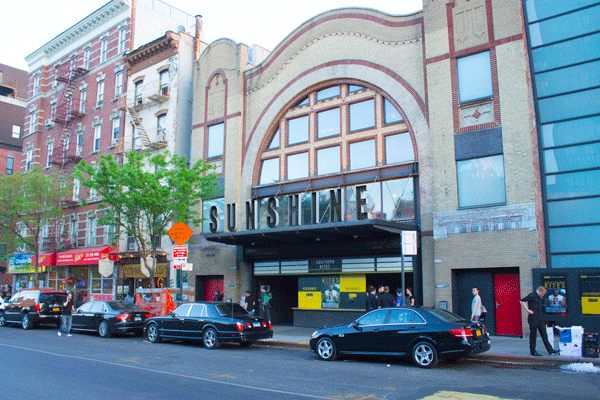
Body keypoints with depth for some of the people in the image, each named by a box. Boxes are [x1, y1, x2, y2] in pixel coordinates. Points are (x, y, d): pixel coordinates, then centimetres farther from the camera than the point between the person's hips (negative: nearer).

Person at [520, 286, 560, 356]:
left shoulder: (539, 297, 15)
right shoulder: (532, 295, -12)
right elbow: (522, 301, -21)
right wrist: (527, 310, -21)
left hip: (539, 317, 9)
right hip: (533, 318, -8)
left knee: (544, 334, 8)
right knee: (533, 335, -2)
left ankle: (550, 350, 12)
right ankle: (533, 351, 5)